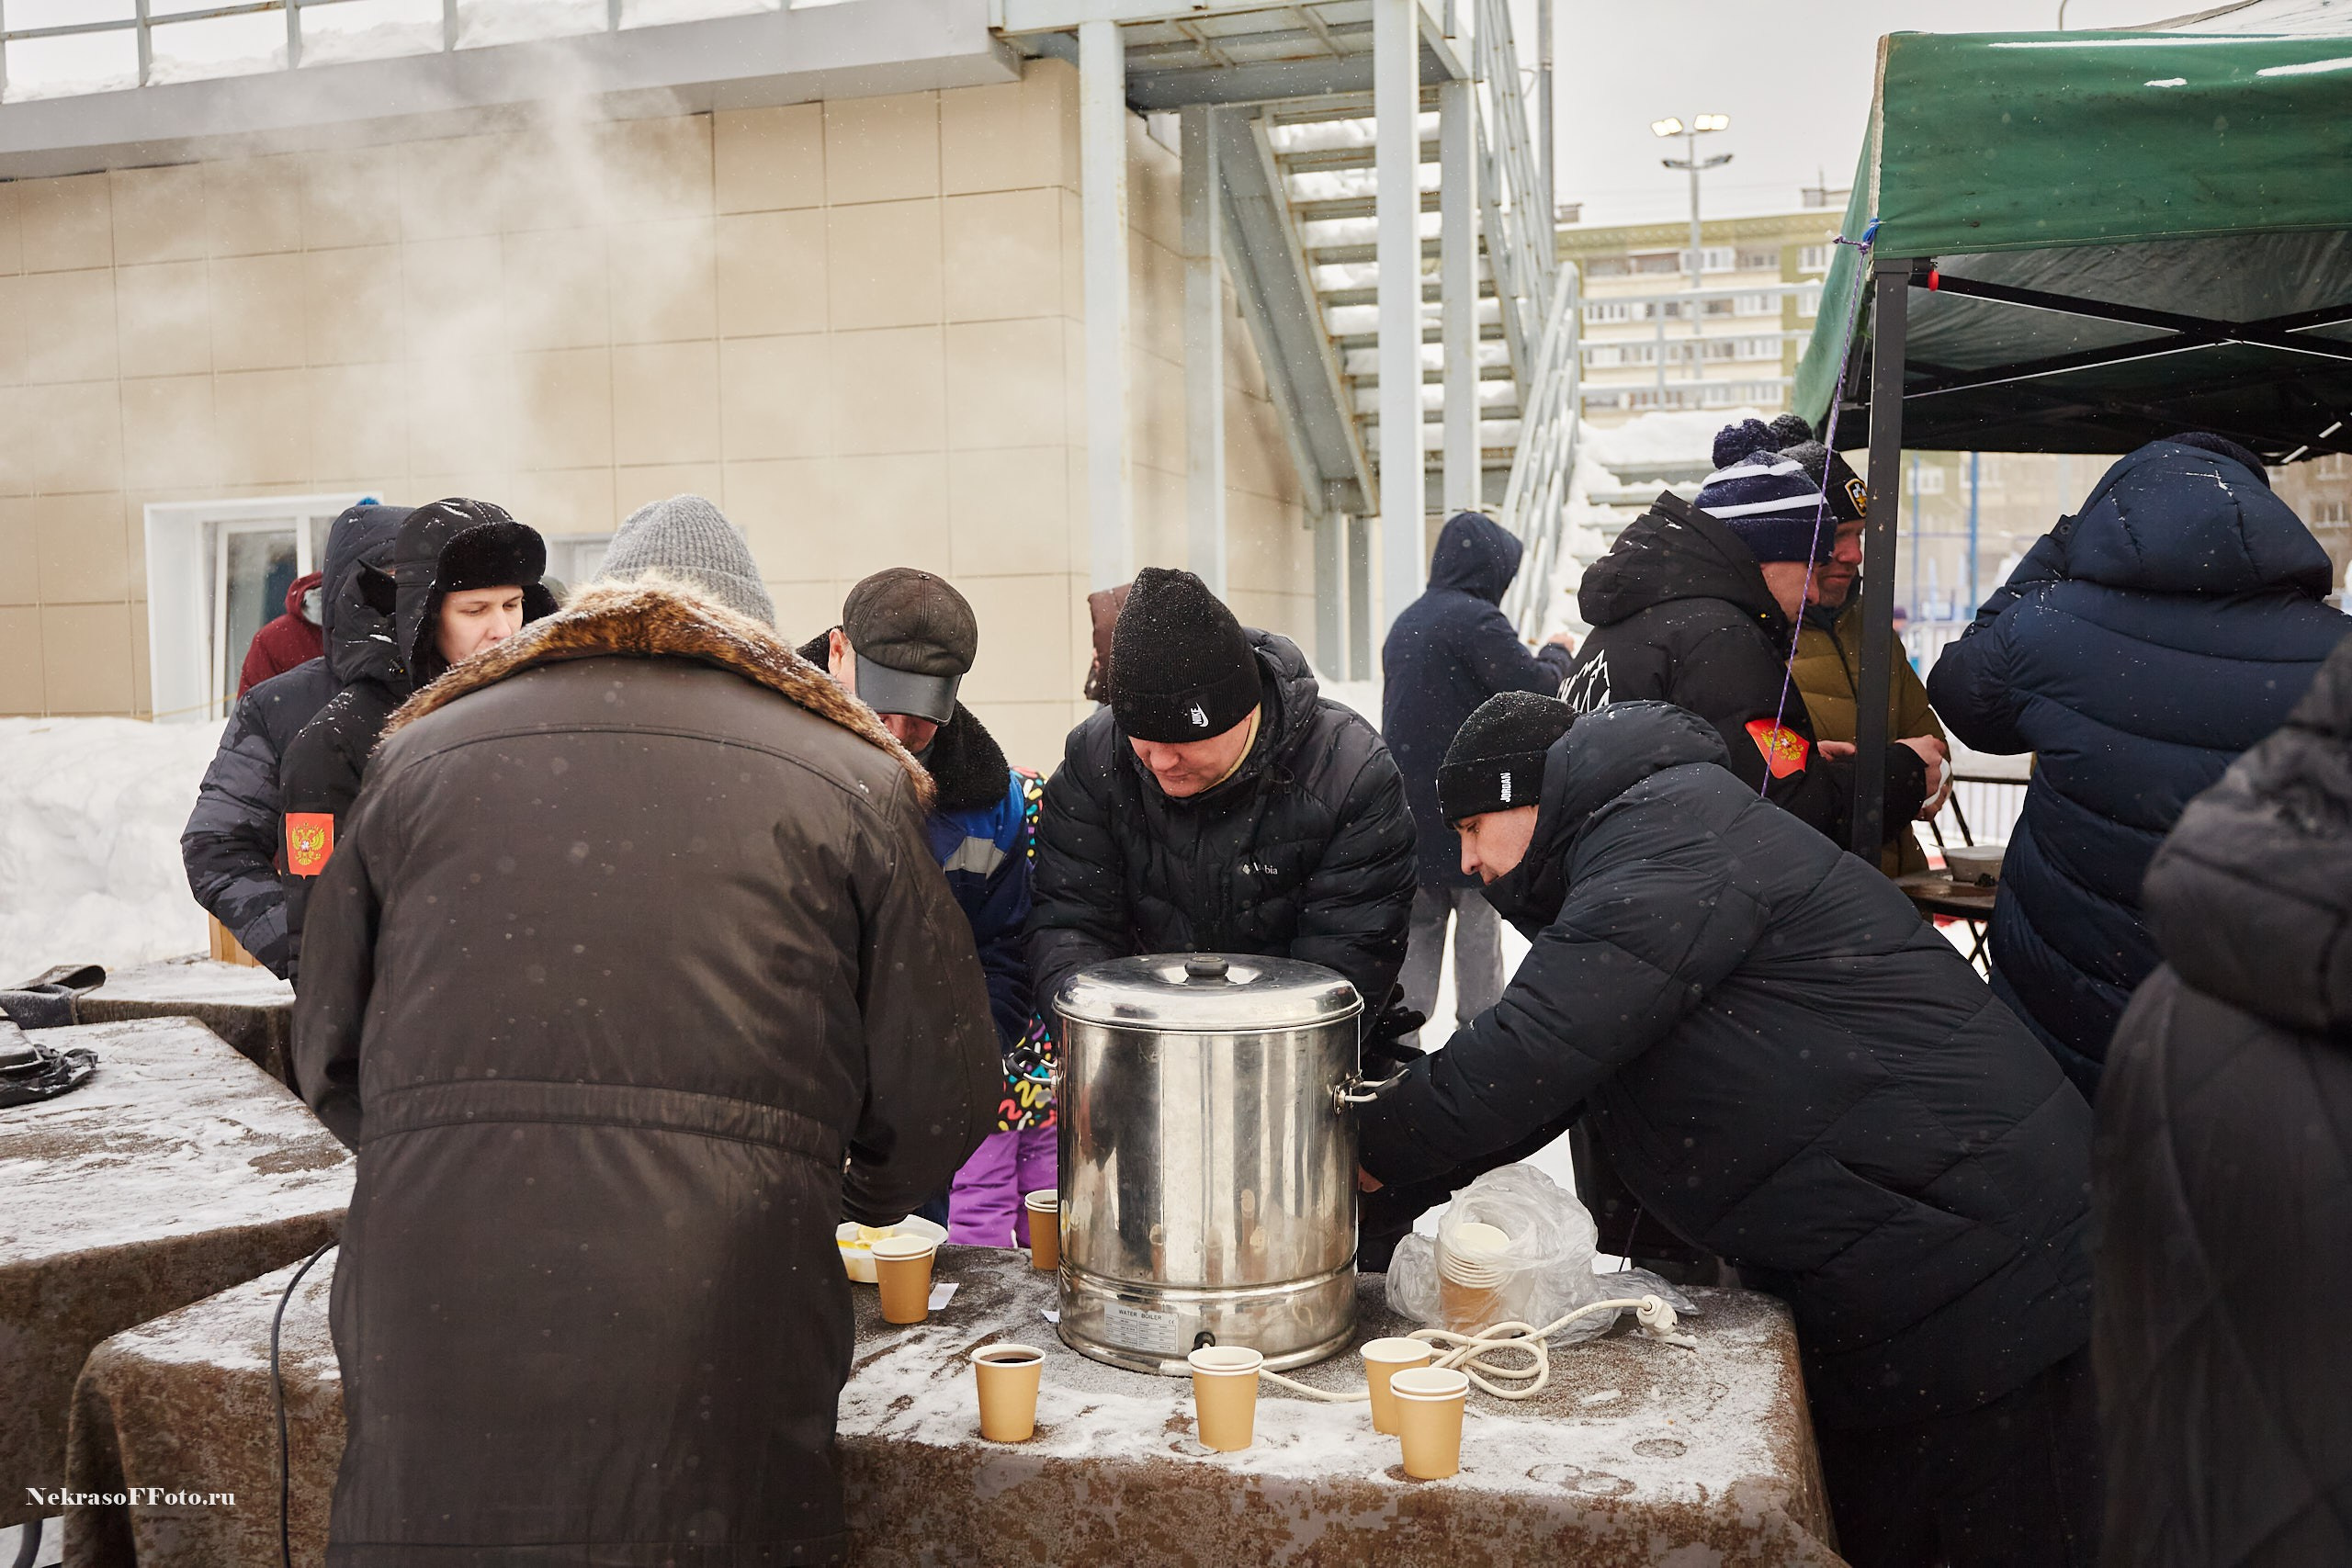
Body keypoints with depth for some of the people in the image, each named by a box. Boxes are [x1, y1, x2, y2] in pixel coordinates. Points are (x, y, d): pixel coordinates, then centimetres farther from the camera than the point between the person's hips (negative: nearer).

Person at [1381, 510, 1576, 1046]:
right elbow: (1535, 688, -18)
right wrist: (1556, 653, 3)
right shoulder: (1476, 618, -13)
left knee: (1419, 923, 13)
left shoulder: (1406, 621, 14)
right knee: (1479, 923, 4)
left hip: (1409, 800, 7)